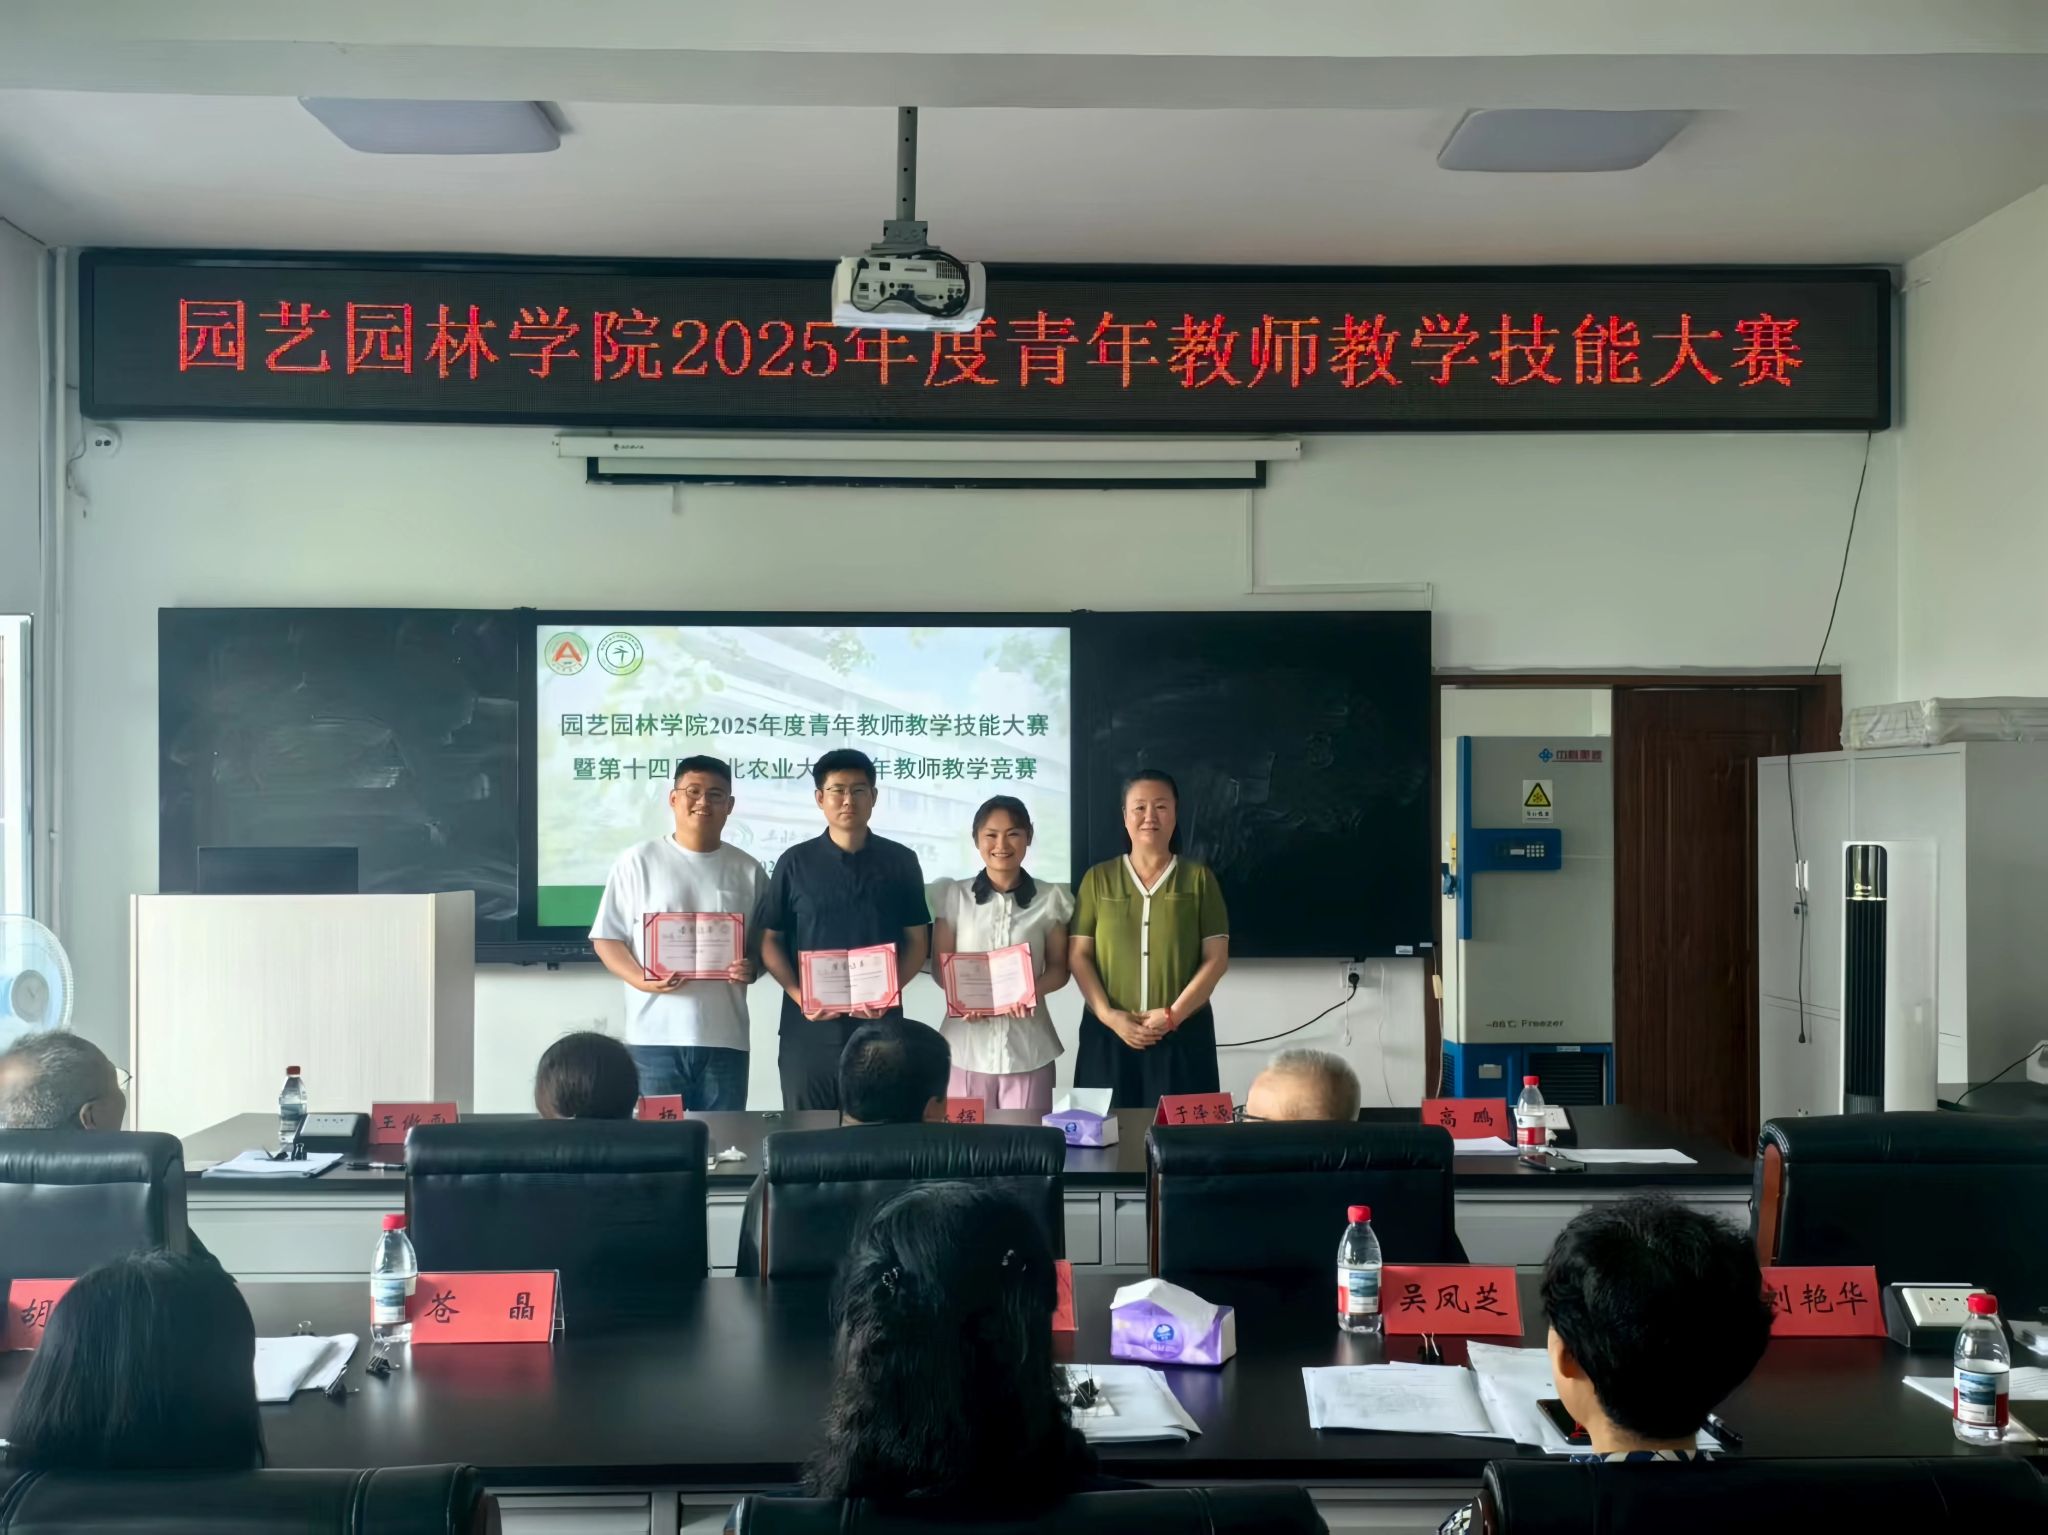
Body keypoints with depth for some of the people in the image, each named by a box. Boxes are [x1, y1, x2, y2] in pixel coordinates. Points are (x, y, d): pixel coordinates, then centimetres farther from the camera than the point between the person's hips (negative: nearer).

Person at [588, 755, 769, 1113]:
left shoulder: (748, 871, 10)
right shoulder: (637, 861, 2)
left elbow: (765, 945, 15)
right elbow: (606, 938, 3)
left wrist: (751, 968, -8)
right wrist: (640, 979, -14)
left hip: (725, 1038, 2)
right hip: (655, 1036, -2)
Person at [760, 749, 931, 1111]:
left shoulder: (901, 861, 5)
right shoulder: (795, 863, 4)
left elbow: (917, 941, 6)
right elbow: (771, 940, 6)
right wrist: (798, 995, -10)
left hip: (880, 1025, 0)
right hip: (809, 1028, 0)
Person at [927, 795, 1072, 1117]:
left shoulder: (1049, 899, 3)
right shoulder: (953, 896, 4)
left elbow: (1059, 967, 8)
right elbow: (941, 965, 6)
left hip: (1027, 1046, 0)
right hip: (968, 1044, 0)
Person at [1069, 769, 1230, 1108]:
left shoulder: (1198, 878, 5)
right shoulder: (1098, 878, 8)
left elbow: (1216, 958, 0)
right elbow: (1078, 956, 4)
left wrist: (1173, 1014, -11)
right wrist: (1108, 1015, -10)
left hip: (1183, 1034, -1)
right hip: (1109, 1034, 1)